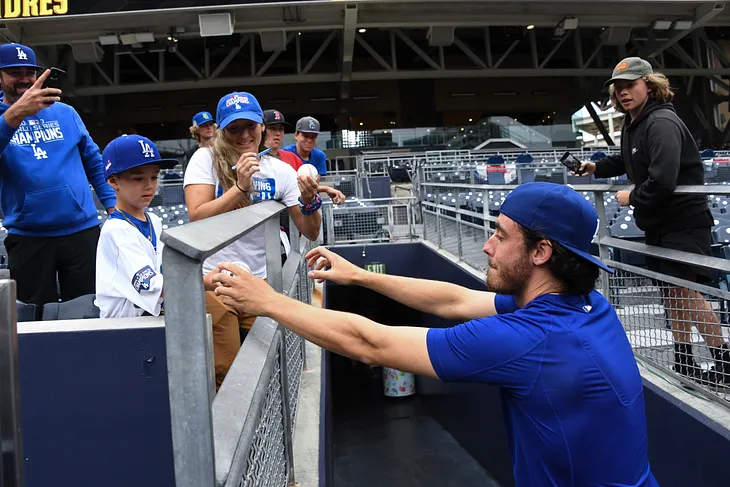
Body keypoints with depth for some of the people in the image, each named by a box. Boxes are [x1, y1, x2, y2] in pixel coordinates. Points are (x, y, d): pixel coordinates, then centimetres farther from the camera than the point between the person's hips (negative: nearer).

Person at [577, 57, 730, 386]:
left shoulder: (662, 123, -20)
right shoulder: (632, 124, 10)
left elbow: (663, 181, -32)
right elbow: (627, 160, 28)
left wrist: (632, 198, -15)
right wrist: (597, 167, 11)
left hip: (684, 221, -10)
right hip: (658, 223, 10)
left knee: (687, 291, -11)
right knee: (671, 293, 13)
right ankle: (684, 364, 23)